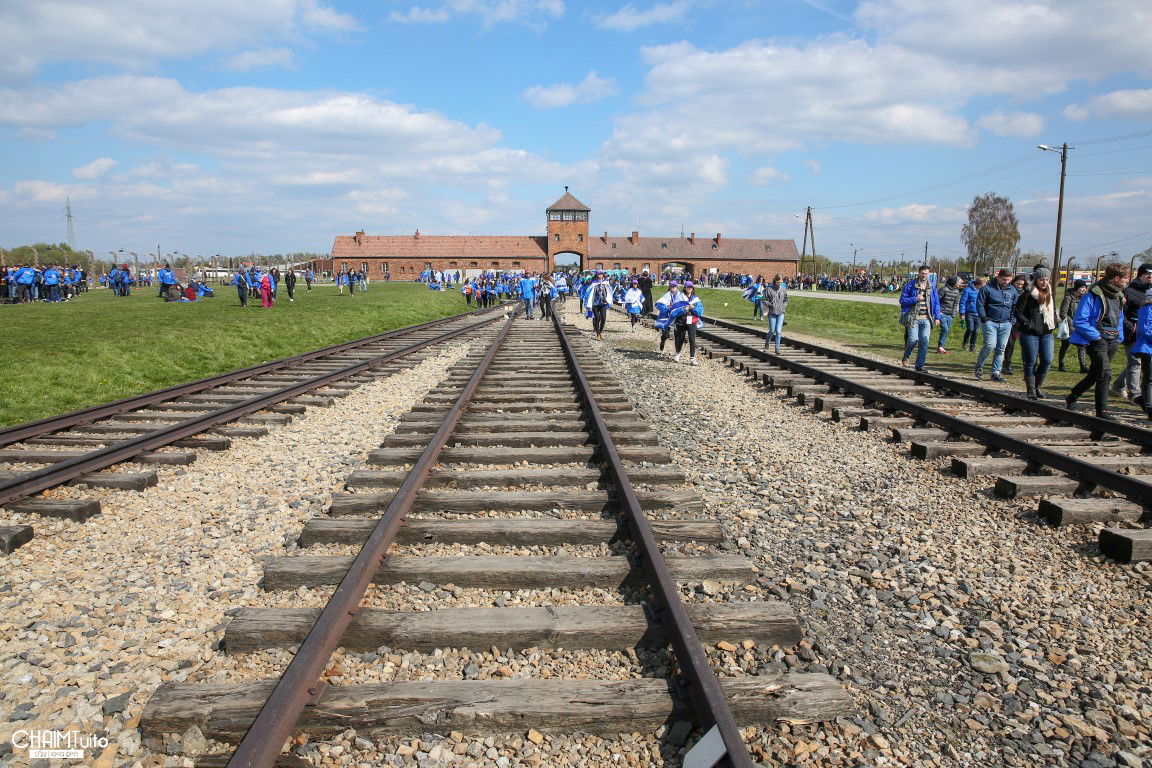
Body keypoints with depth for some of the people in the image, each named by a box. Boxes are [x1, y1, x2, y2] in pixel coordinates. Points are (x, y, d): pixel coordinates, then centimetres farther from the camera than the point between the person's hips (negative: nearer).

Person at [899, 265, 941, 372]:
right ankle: (906, 356, 18)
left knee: (924, 342, -2)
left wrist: (937, 317, 9)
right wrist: (915, 299, -15)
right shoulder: (910, 285, 0)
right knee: (914, 339, -13)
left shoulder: (931, 286, 12)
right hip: (913, 317, -3)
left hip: (926, 318, 4)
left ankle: (919, 365, 7)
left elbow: (936, 302, 17)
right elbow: (902, 300, -1)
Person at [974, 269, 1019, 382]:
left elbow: (1015, 307, 20)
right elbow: (979, 303, -2)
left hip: (1006, 324, 5)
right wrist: (983, 317, -9)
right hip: (990, 322, -5)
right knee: (990, 345, -18)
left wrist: (1011, 321, 11)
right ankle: (979, 366, 3)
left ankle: (996, 373, 11)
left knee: (1001, 349, 4)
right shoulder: (987, 288, -2)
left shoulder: (1012, 290, 13)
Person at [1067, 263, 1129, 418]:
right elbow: (1079, 321, -14)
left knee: (1094, 375, 15)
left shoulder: (1119, 296, 15)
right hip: (1097, 341, -8)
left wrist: (1119, 338, 13)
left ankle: (1072, 398, 32)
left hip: (1113, 343, 8)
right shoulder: (1092, 296, -12)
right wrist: (1096, 337, -16)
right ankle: (1102, 410, -12)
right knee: (1105, 373, -17)